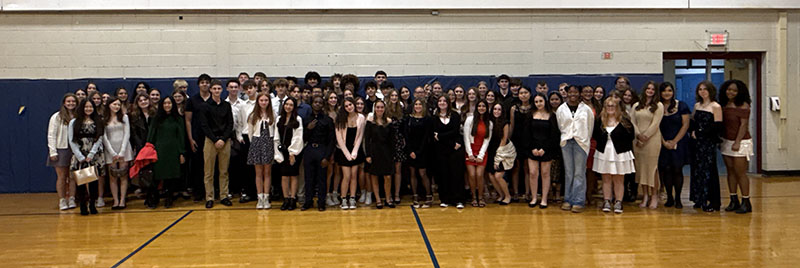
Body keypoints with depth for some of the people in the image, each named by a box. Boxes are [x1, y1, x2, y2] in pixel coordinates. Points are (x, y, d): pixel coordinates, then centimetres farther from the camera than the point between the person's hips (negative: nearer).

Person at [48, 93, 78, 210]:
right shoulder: (57, 117, -2)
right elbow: (51, 135, -3)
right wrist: (52, 152, -9)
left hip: (74, 150, 2)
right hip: (61, 149, -2)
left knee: (73, 176, 4)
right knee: (61, 176, 1)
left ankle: (71, 199, 11)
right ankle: (62, 201, 7)